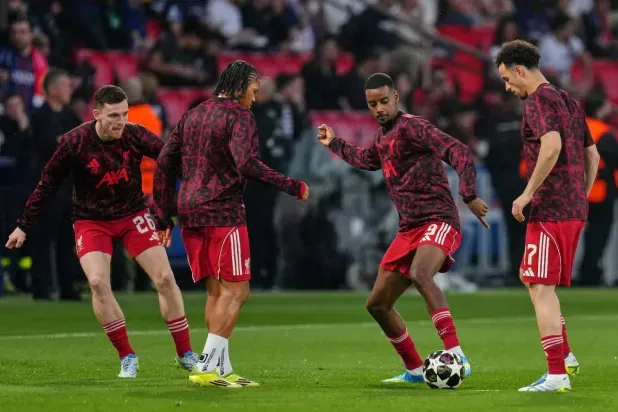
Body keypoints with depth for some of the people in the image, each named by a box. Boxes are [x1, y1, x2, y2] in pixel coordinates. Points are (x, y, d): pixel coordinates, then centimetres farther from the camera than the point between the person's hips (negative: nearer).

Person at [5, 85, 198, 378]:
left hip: (133, 215, 1)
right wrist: (24, 226, -4)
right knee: (98, 282, -19)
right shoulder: (74, 142, -18)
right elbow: (47, 184, -7)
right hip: (91, 220, -1)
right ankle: (127, 357, -5)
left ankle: (185, 354, 9)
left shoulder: (135, 135, -16)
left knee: (165, 279, -6)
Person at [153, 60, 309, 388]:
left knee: (217, 292, 13)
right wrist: (293, 187, -16)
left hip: (190, 213, 8)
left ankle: (222, 369, 10)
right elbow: (247, 164, -21)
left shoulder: (193, 115, 17)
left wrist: (163, 216, 20)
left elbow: (165, 162, 16)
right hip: (223, 213, -8)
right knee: (235, 291, -7)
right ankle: (207, 367, -15)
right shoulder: (238, 115, -6)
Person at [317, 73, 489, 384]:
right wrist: (334, 144, 48)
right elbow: (367, 160, 41)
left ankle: (457, 356, -43)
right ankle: (414, 370, 25)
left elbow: (460, 153, -22)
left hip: (438, 222, -10)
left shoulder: (411, 127, -12)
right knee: (377, 304, 11)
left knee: (420, 275, -39)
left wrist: (469, 196, -31)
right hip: (409, 230, 10)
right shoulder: (383, 136, 16)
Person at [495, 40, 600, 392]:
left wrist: (528, 193, -19)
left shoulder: (539, 100, -10)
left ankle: (557, 375, -10)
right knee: (530, 278, 20)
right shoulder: (568, 101, 18)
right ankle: (566, 356, 19)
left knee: (541, 287, -7)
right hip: (575, 210, 9)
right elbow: (592, 155, 21)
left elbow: (552, 146, -26)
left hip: (550, 210, -9)